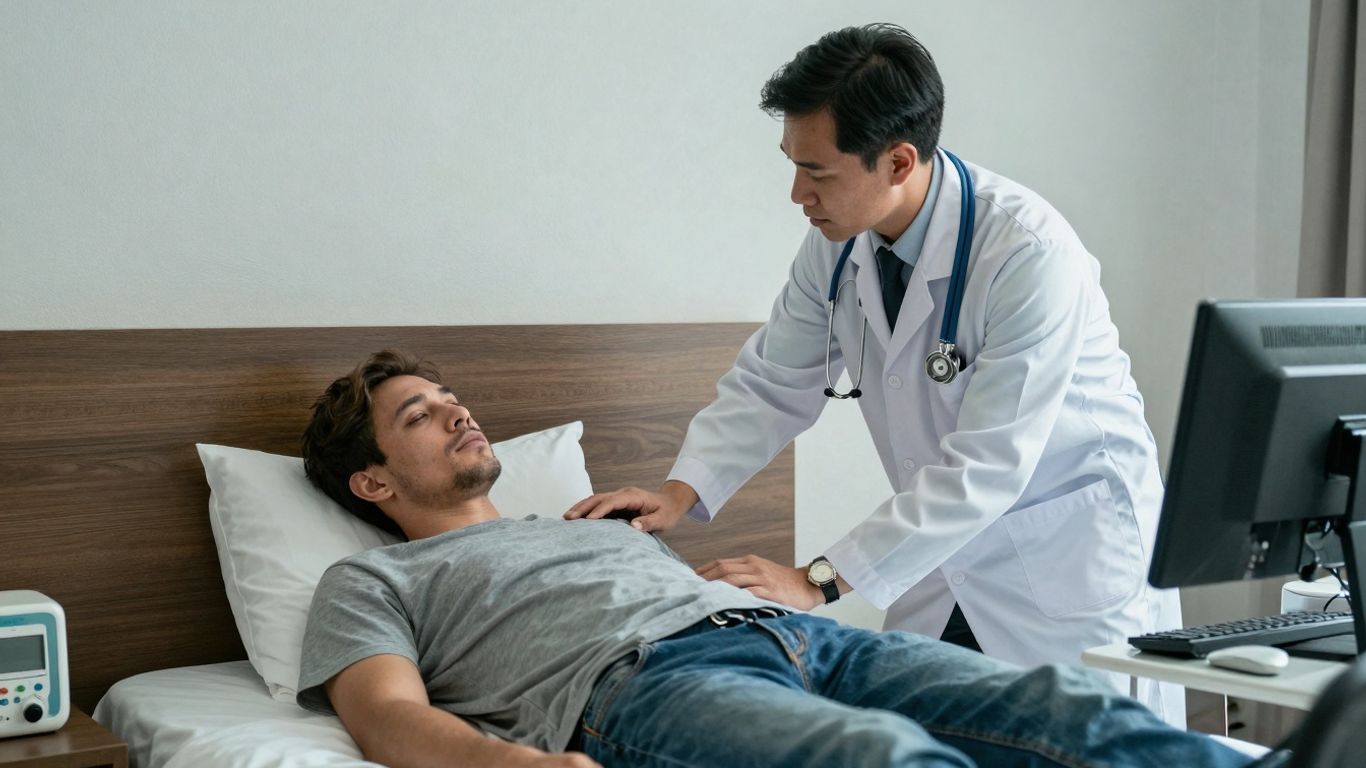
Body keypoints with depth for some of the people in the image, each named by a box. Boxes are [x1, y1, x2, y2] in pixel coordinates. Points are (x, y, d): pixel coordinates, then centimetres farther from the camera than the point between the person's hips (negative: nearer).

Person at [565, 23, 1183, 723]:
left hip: (1074, 557, -5)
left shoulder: (1032, 253, -26)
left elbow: (984, 468, -28)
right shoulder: (836, 244, -5)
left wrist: (818, 580, -29)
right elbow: (769, 386, 6)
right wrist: (683, 491, -11)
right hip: (947, 555, 6)